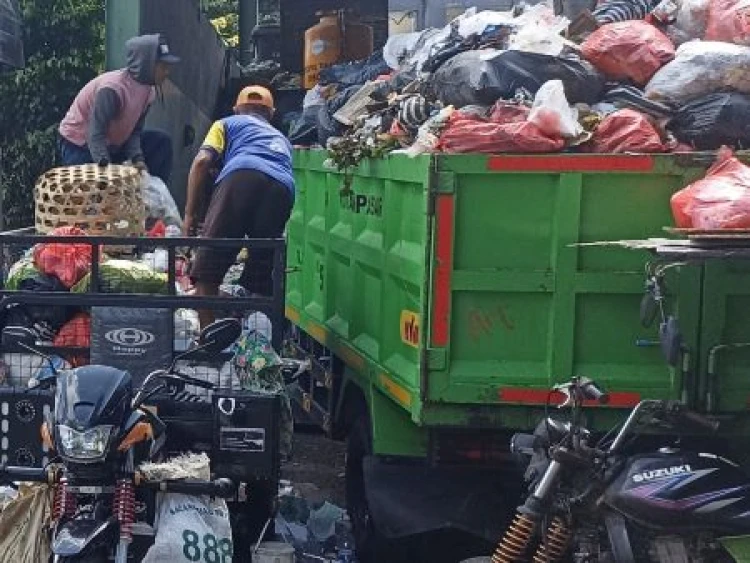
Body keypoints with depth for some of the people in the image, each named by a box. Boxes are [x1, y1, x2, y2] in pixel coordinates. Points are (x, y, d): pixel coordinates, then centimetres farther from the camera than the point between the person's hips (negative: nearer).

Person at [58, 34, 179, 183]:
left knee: (161, 142, -4)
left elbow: (134, 131, -9)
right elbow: (96, 135, -34)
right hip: (79, 145, -7)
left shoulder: (148, 90, -8)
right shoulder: (112, 89, -32)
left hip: (112, 143, 7)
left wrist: (138, 159, -26)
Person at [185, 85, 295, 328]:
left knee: (207, 272, -5)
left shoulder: (227, 124, 29)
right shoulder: (281, 138, 43)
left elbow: (202, 162, 13)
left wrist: (190, 214, 13)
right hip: (283, 189, 4)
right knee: (260, 280, 10)